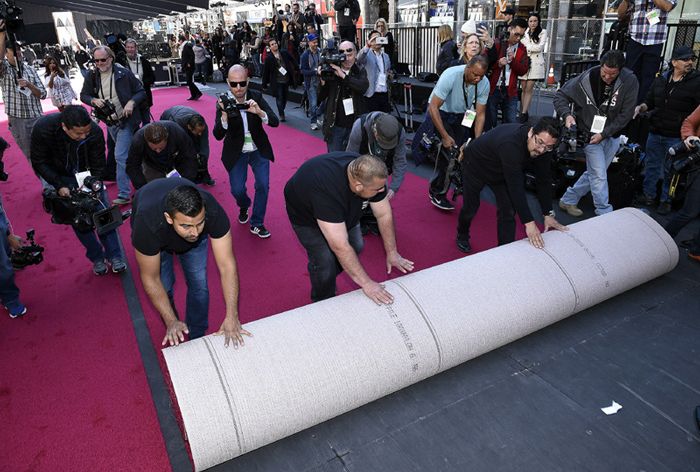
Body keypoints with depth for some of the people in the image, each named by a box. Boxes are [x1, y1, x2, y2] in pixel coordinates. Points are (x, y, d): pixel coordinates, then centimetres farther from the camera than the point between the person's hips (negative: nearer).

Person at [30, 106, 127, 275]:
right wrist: (59, 186, -24)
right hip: (59, 177, 0)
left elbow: (98, 165, -14)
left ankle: (114, 255, 3)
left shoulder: (95, 131, -28)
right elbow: (39, 162, -15)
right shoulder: (43, 129, -30)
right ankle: (97, 257, 7)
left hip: (88, 174, 1)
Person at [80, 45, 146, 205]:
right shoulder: (92, 76, 0)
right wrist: (93, 100, -12)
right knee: (126, 153, 20)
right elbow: (83, 95, 10)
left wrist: (131, 102, -24)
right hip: (109, 123, 6)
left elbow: (141, 92, -6)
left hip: (125, 120, -6)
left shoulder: (124, 73, -12)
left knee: (120, 156, -14)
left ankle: (124, 194, -11)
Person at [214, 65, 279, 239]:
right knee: (237, 190, -1)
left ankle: (257, 223, 9)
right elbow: (218, 135, -22)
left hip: (259, 150, 1)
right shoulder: (223, 103, -15)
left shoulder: (256, 97, -10)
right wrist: (224, 115, -40)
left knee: (263, 185, -9)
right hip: (236, 152, -1)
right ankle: (244, 206, 36)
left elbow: (275, 122, -17)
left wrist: (259, 112, -37)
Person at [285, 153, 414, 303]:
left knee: (356, 246, 2)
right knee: (325, 262, -15)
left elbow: (384, 215, -15)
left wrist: (392, 253, -11)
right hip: (306, 214, -6)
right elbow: (340, 246, -43)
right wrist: (366, 283, -38)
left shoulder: (366, 173, -29)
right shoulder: (328, 190, -46)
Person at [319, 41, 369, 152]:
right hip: (335, 126, -1)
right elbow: (320, 98, -2)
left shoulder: (360, 72, 4)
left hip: (355, 126, 1)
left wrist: (343, 75, -24)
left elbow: (364, 87, -19)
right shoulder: (331, 72, -1)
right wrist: (322, 81, -20)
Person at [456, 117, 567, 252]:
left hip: (501, 171, 6)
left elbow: (544, 180, -13)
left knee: (508, 211, -4)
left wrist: (548, 215, -16)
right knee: (471, 207, 8)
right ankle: (462, 236, 37)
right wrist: (529, 223, -44)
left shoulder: (543, 148, -22)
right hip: (476, 165, -6)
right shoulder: (511, 143, -44)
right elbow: (515, 185, -45)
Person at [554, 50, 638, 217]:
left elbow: (626, 114, -10)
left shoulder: (630, 81, -13)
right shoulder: (586, 78, -16)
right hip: (590, 134, -3)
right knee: (599, 176, -7)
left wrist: (604, 134, -15)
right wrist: (567, 114, -24)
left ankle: (568, 200, 28)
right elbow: (561, 95, -6)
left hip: (612, 136, 3)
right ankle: (605, 214, 3)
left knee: (593, 173, 12)